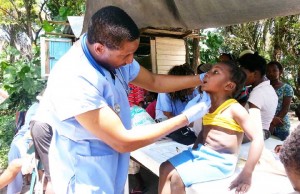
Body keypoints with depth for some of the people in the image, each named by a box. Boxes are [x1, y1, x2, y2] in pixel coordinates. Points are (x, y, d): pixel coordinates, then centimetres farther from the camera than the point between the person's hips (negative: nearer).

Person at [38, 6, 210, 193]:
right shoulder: (73, 81, -32)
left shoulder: (114, 56, -8)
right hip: (86, 178, -7)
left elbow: (154, 82, 6)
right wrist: (186, 118, -21)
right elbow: (123, 141, -28)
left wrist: (201, 79, 0)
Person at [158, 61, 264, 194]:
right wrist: (194, 151, 11)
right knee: (166, 168, 2)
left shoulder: (234, 109, -14)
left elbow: (258, 138, -19)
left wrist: (246, 174, -23)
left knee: (177, 177, -19)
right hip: (201, 152, 8)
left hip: (220, 160, -8)